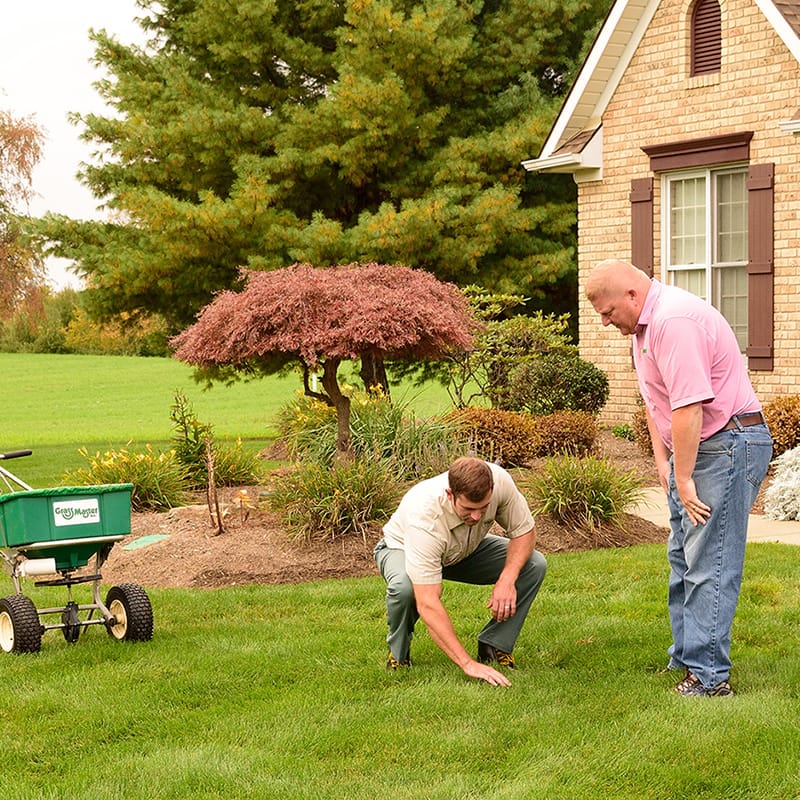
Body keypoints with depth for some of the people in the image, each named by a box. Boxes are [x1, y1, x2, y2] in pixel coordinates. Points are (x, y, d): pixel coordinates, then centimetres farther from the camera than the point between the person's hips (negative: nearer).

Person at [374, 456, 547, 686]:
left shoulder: (499, 480, -33)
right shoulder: (424, 518, -45)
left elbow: (524, 532, -14)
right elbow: (427, 604, -47)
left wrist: (507, 579, -32)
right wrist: (468, 664, -51)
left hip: (466, 550, 4)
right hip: (402, 549, -4)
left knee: (534, 565, -17)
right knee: (403, 587, -39)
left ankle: (493, 646, -1)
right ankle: (398, 654, -7)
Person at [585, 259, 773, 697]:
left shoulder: (674, 321, -23)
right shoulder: (644, 324, 12)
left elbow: (689, 407, -27)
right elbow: (655, 399, 19)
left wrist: (683, 480, -21)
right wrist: (662, 463, 11)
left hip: (728, 446, -11)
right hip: (691, 450, 11)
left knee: (709, 566, -10)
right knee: (683, 559, 16)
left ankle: (708, 676, -6)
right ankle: (685, 658, 26)